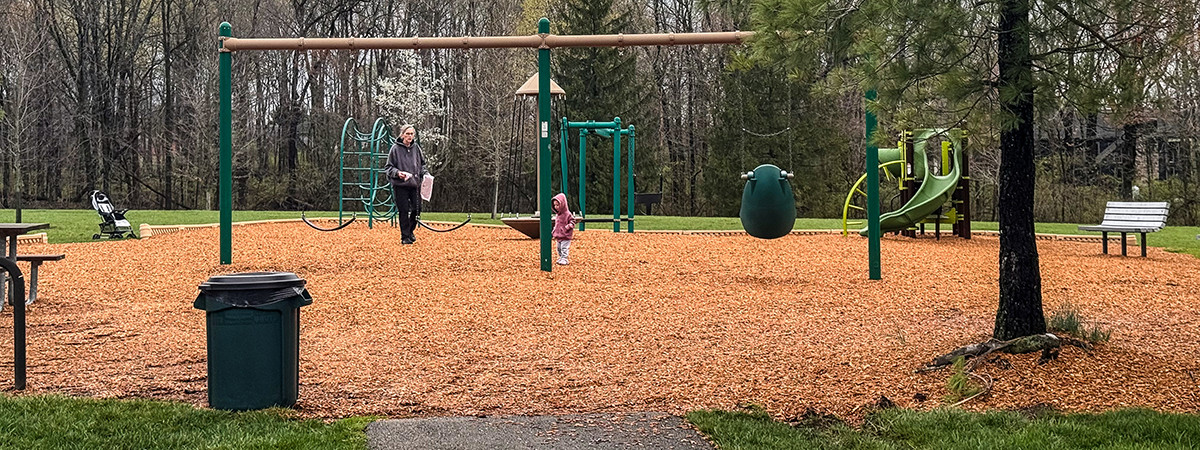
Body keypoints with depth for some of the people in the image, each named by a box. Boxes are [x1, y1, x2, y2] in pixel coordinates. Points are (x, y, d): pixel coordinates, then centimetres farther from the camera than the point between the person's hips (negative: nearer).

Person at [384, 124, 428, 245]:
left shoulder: (416, 147, 8)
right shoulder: (395, 148, -4)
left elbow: (422, 164, 19)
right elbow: (388, 167, 0)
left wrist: (425, 174, 1)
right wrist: (397, 173, -18)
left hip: (415, 184, 4)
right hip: (400, 185, -4)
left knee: (417, 209, 2)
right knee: (404, 211, -1)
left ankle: (410, 231, 25)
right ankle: (405, 237, 11)